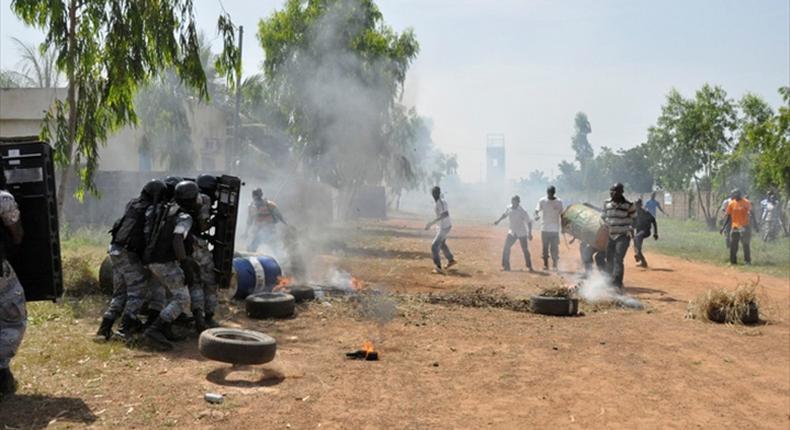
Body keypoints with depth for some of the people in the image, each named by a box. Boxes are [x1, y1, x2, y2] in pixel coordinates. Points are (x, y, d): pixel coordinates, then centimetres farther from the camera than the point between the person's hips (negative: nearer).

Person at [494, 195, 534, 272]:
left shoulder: (523, 212, -22)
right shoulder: (509, 208, -7)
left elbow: (529, 222, -15)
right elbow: (505, 214, 15)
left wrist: (530, 233, -17)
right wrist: (498, 221, 15)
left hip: (522, 233, -5)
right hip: (512, 232, 5)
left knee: (525, 250, -1)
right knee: (506, 248, -3)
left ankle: (530, 267, 12)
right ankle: (506, 266, 4)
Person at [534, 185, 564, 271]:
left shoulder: (559, 202, 2)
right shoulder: (542, 201, 0)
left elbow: (562, 214, 8)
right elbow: (537, 210, -9)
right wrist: (536, 215, -33)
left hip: (555, 229, 0)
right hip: (544, 228, 0)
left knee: (554, 247, -3)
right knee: (545, 247, 5)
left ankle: (555, 265, 2)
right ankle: (545, 264, 12)